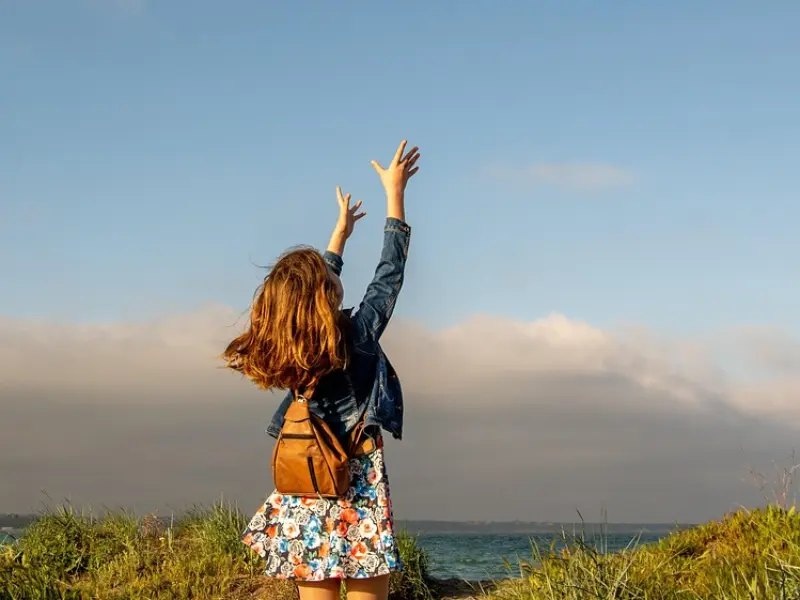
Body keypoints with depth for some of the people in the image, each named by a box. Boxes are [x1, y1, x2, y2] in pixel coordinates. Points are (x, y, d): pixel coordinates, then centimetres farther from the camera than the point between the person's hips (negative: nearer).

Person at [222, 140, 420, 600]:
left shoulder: (281, 348, 3)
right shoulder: (356, 336, -11)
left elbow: (315, 284, 21)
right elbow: (390, 273, 0)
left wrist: (342, 232, 34)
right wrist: (395, 192, 8)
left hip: (305, 499, 5)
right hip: (358, 497, -5)